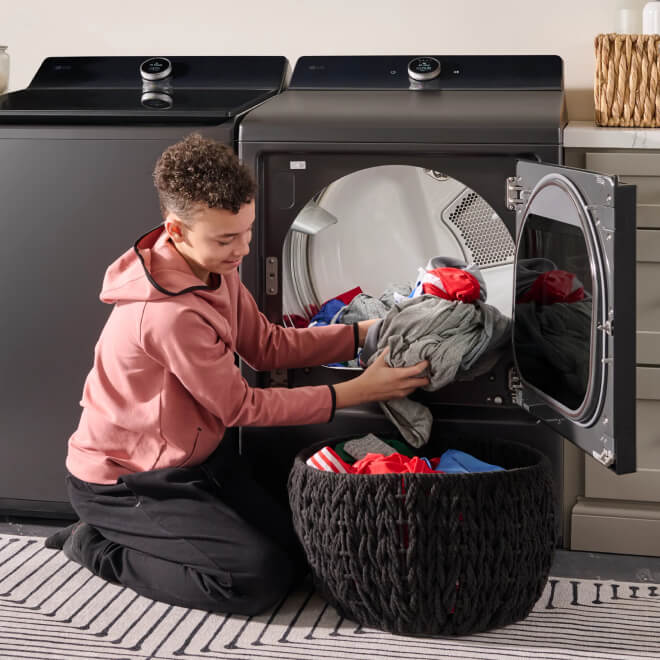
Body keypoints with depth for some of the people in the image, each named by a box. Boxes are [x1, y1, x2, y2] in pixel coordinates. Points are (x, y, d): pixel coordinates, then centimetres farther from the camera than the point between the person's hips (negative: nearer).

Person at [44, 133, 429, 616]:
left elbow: (267, 345, 3)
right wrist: (360, 391, -21)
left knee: (296, 546, 4)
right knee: (261, 577, -19)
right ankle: (99, 548, -1)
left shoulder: (213, 267, -4)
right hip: (126, 483, -9)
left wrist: (363, 333, -8)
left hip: (200, 456, 9)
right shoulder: (171, 313, -33)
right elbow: (240, 407, -22)